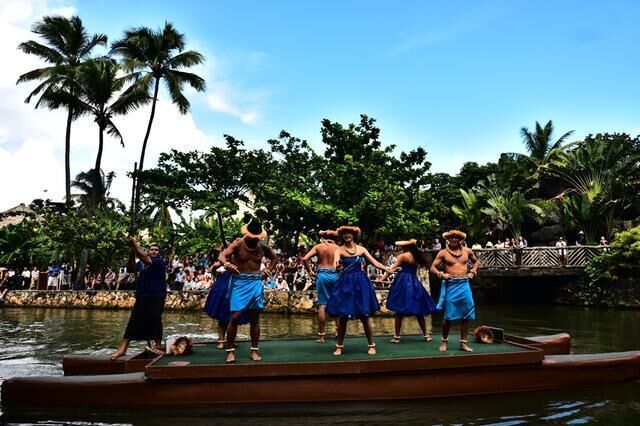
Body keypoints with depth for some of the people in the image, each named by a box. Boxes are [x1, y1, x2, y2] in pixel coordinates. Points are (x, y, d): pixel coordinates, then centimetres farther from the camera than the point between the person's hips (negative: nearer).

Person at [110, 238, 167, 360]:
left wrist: (135, 245, -19)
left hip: (156, 297, -6)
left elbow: (145, 258, -18)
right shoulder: (143, 263, 18)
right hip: (142, 296, 6)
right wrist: (132, 252, -4)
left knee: (155, 321, -4)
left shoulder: (160, 262, -5)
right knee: (133, 321, 5)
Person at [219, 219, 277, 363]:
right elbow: (221, 256, -15)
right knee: (235, 316, -11)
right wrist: (227, 264, -38)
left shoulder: (263, 247, 5)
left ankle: (254, 351, 15)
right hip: (239, 282, -3)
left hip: (256, 283, 3)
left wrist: (268, 270, 6)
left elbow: (275, 258, 22)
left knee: (255, 318, 6)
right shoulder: (238, 244, -5)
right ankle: (230, 351, 1)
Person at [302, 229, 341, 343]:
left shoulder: (318, 247, 3)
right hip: (335, 275, 1)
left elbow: (305, 259, -7)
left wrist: (309, 271, 3)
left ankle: (321, 335, 5)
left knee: (322, 305, 3)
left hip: (322, 275, 0)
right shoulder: (338, 248, 2)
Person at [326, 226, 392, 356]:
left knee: (365, 316, 2)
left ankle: (371, 345, 16)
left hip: (360, 282, 1)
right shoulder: (340, 249, -3)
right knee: (342, 317, 2)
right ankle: (339, 346, 17)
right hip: (345, 283, -1)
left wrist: (388, 269, -8)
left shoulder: (361, 249, 4)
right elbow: (336, 259, -24)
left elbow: (375, 262, 4)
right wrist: (336, 264, -48)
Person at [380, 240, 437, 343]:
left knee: (399, 310, -1)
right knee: (418, 311, 12)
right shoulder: (417, 256, 11)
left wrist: (383, 277, -4)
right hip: (414, 283, 6)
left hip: (403, 282, -6)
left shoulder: (403, 256, -6)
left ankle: (397, 336, 1)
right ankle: (426, 335, 16)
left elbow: (393, 268, -7)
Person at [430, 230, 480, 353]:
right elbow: (433, 267, -1)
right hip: (450, 285, -3)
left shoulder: (467, 251, 9)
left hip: (464, 285, 3)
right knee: (449, 316, -2)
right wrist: (441, 274, -18)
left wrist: (472, 272, 10)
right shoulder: (443, 253, -1)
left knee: (466, 315, 3)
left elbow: (476, 261, 26)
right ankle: (444, 341, 16)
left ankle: (463, 343, 15)